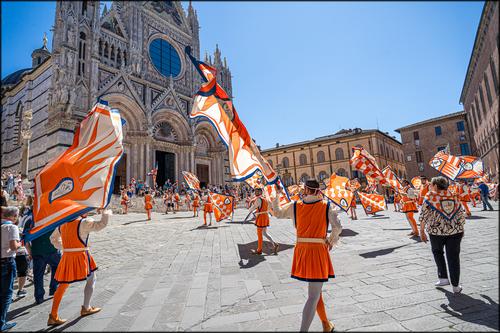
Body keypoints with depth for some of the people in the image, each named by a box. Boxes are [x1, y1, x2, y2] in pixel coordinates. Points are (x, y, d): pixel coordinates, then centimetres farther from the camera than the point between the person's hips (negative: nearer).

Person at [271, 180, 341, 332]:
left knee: (315, 290, 23)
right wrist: (331, 241, 12)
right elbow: (337, 227, -7)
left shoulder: (295, 206, -1)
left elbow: (277, 213, 14)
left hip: (301, 250, 4)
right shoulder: (326, 206, -5)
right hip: (318, 251, -4)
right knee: (313, 296, 2)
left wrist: (275, 197, 30)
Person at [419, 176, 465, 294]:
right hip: (456, 231, 3)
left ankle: (443, 278, 19)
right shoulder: (453, 196, 8)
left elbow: (423, 215, -7)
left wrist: (422, 231, 0)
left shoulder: (430, 196, -4)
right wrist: (461, 229, 25)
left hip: (437, 231, -3)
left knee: (437, 252, 21)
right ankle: (456, 286, 15)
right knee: (453, 257, 9)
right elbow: (461, 215, 13)